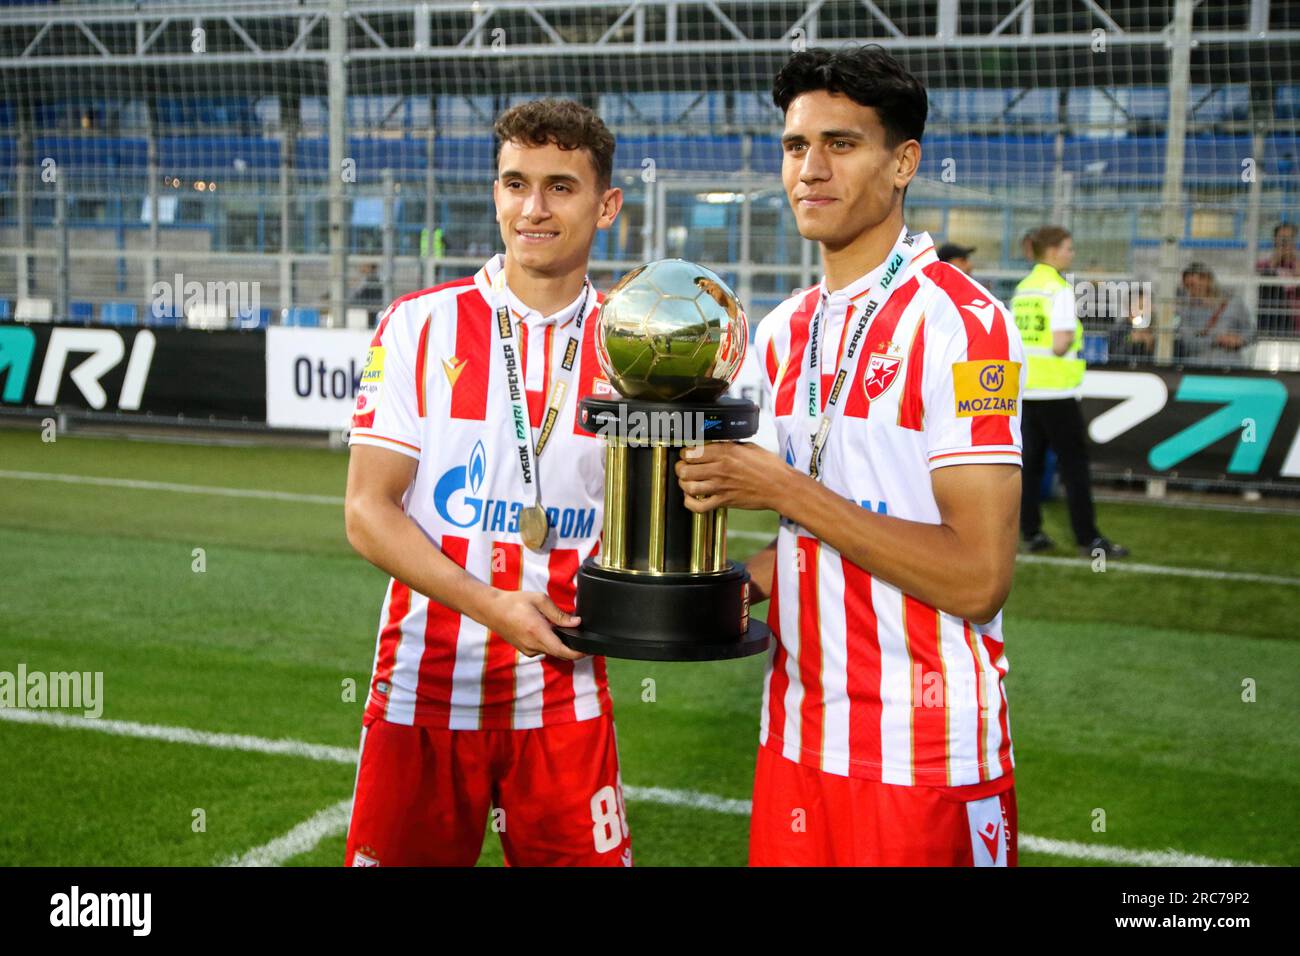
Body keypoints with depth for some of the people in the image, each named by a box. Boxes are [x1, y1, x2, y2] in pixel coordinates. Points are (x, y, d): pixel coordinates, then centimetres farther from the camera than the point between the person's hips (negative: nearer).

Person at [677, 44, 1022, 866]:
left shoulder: (960, 322, -13)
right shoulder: (784, 332, 11)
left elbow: (977, 577, -19)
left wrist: (784, 490, -18)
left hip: (923, 757, -6)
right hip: (796, 738, 7)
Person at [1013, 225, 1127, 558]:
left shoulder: (1022, 288, 10)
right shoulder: (1059, 289, -13)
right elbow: (1061, 344, -20)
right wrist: (1074, 339, 1)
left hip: (1026, 389, 7)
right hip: (1056, 391, -7)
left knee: (1032, 461, 11)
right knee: (1074, 464, -1)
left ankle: (1031, 533, 12)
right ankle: (1088, 539, 2)